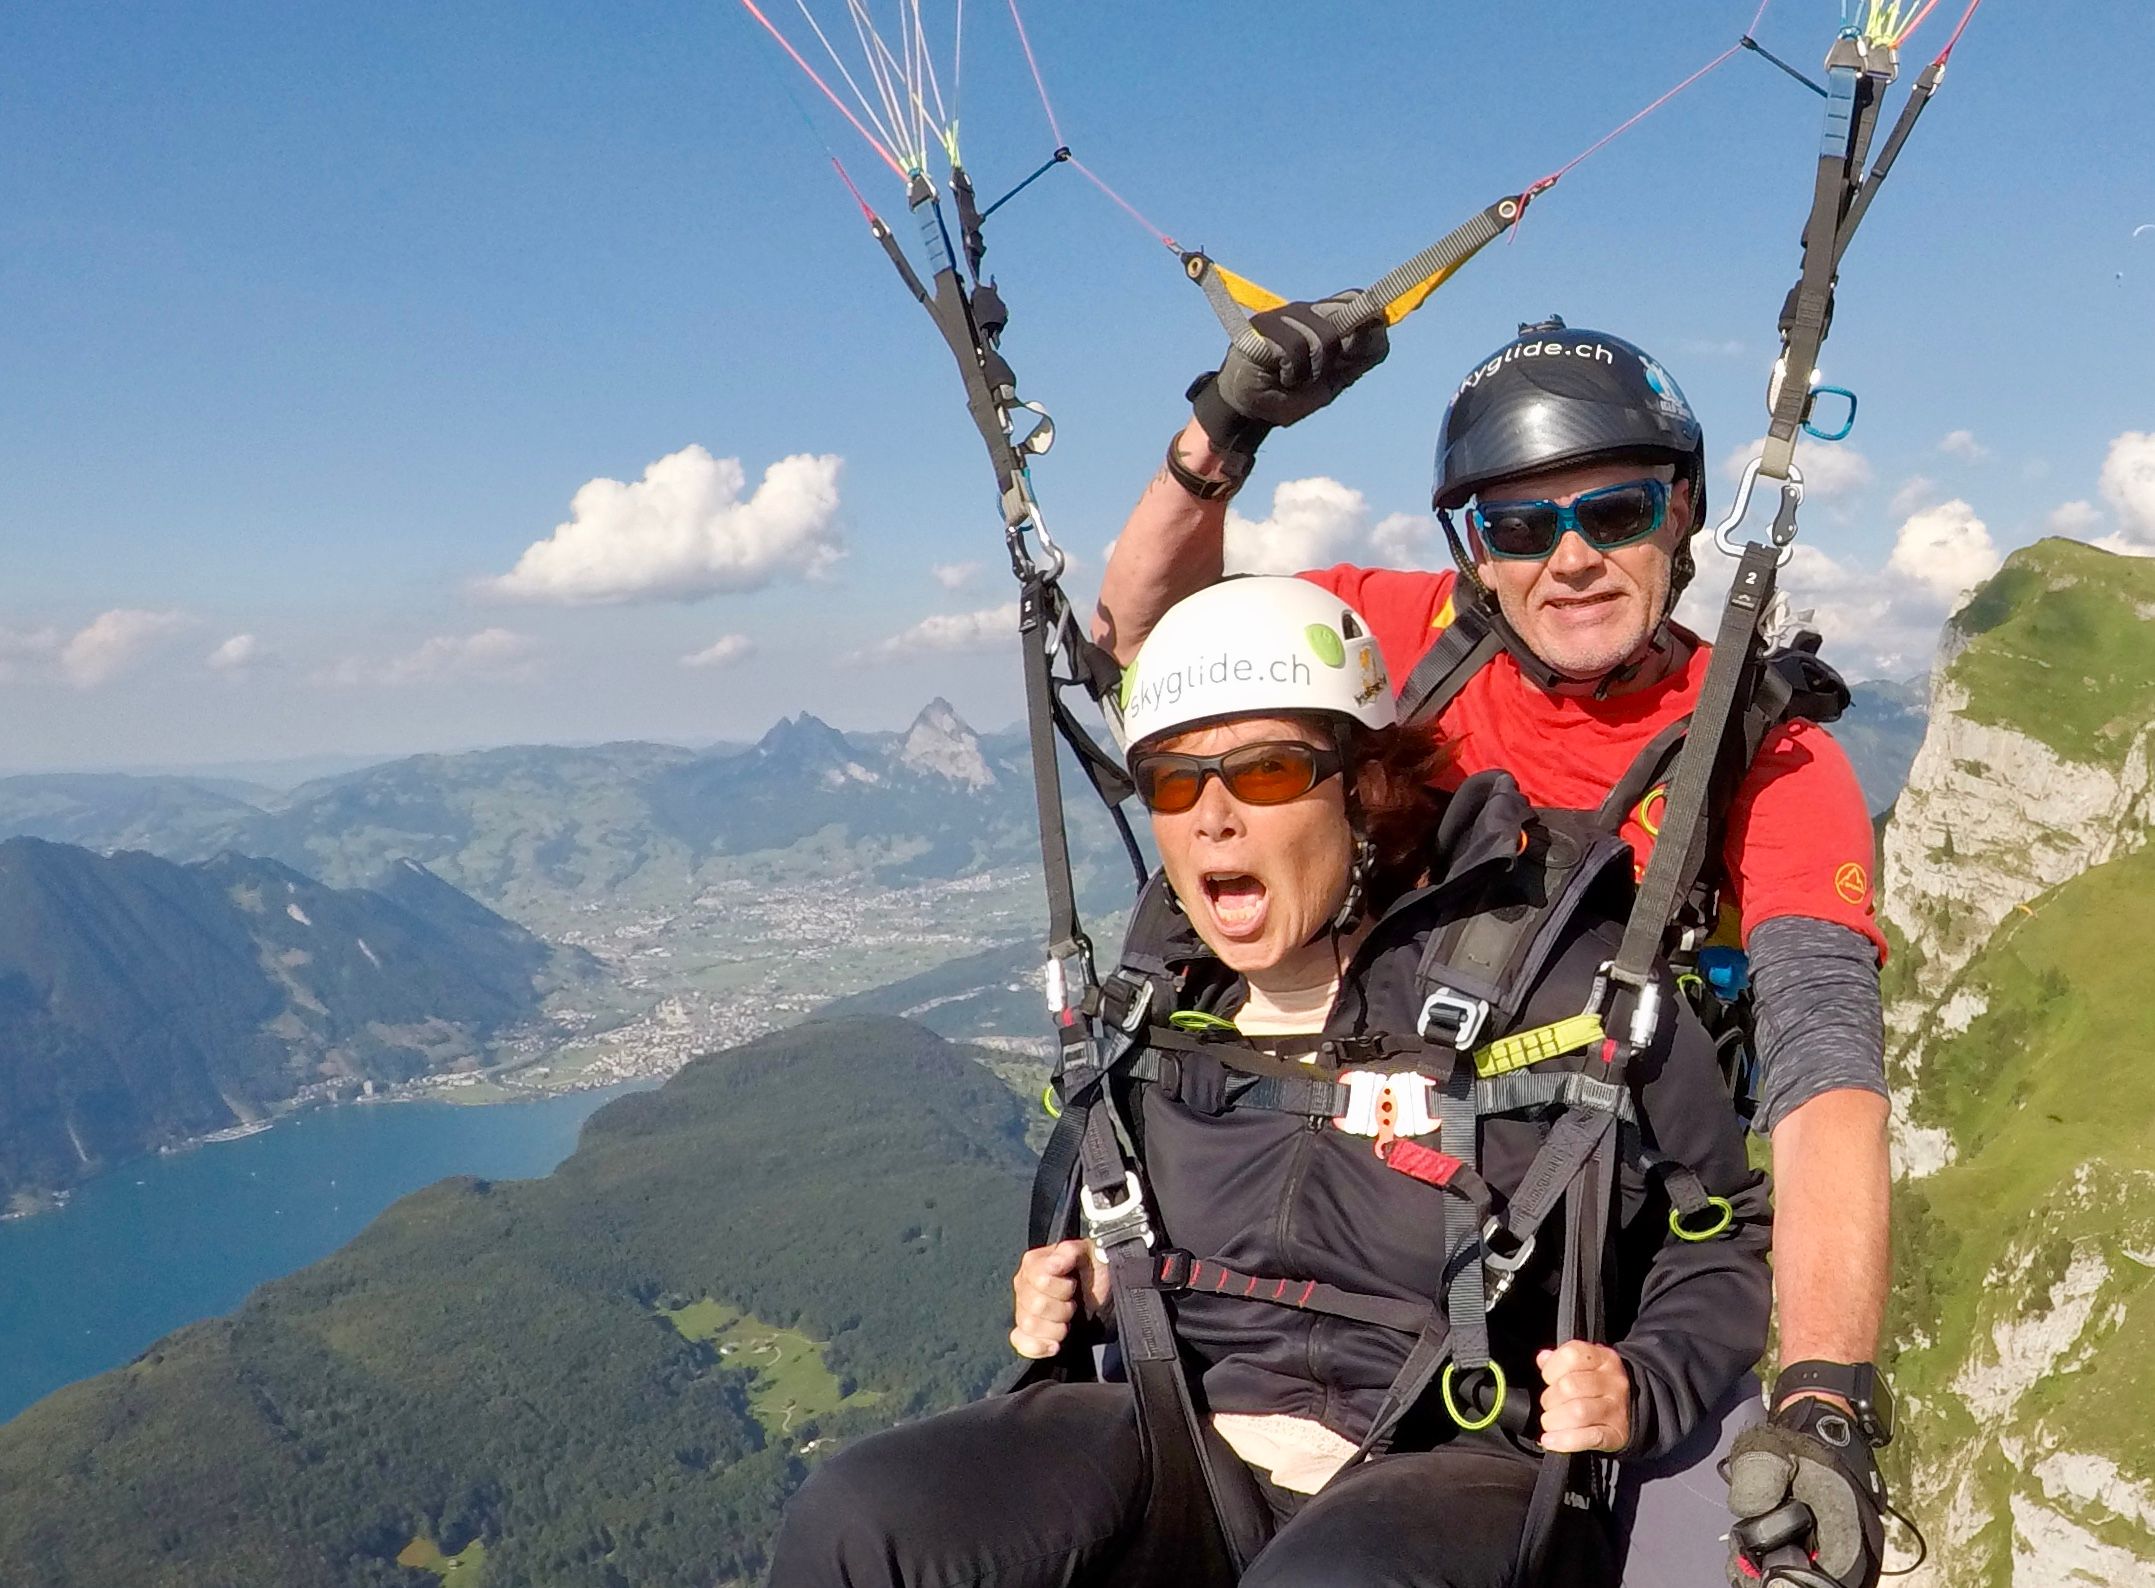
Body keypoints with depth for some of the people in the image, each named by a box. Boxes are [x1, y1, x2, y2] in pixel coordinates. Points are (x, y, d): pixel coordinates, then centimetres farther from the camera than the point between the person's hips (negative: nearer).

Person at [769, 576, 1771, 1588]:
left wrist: (1643, 1392, -13)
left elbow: (1739, 1229, 2)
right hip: (1182, 1447, 5)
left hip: (1459, 1470, -4)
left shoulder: (1554, 976, -9)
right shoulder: (1158, 1001, 8)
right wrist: (1069, 1293, 9)